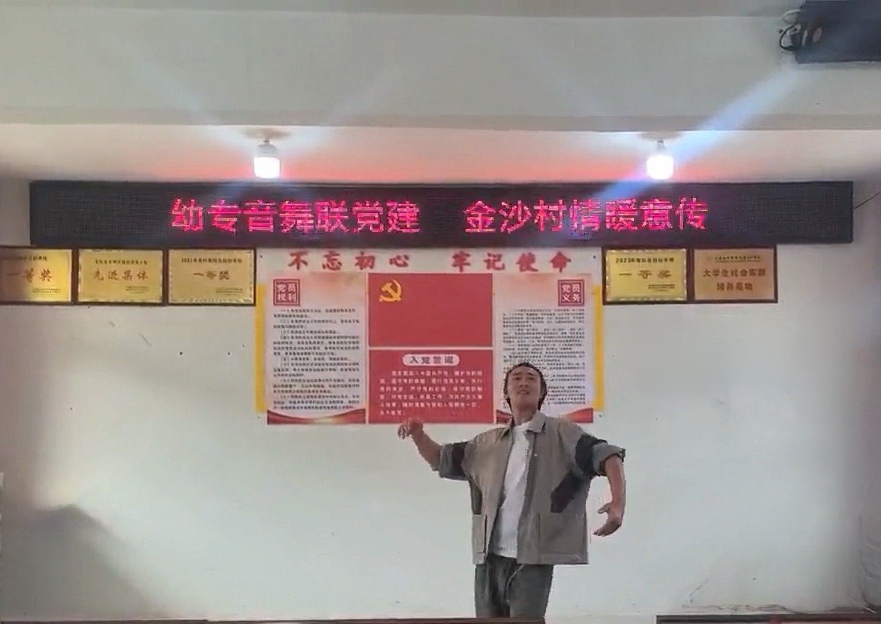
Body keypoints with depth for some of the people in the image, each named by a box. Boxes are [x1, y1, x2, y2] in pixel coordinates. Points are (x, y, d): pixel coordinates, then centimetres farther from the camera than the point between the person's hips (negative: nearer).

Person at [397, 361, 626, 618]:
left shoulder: (561, 433, 1)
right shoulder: (487, 443, 17)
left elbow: (606, 455, -9)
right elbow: (440, 459, 24)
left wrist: (618, 502, -26)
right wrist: (418, 434, 4)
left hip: (533, 558, -5)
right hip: (489, 556, 6)